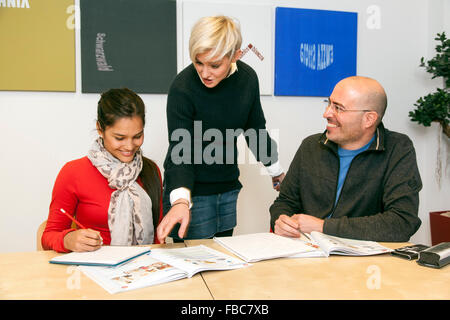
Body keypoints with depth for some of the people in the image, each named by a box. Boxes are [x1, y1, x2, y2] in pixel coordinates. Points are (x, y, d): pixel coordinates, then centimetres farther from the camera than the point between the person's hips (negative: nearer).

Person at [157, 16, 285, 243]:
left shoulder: (247, 78, -5)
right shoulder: (182, 88, -19)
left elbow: (256, 130, 11)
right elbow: (181, 151, -22)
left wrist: (277, 173, 20)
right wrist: (181, 201, -38)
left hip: (228, 189, 5)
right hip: (192, 191, -4)